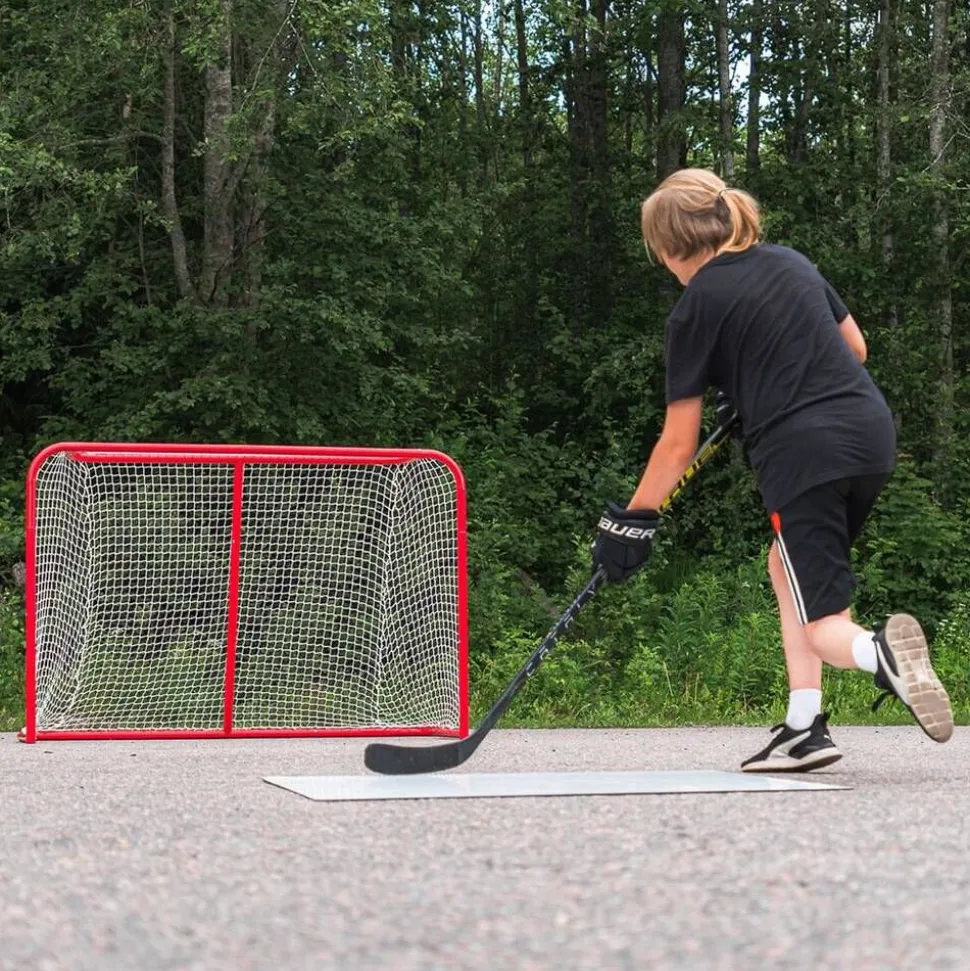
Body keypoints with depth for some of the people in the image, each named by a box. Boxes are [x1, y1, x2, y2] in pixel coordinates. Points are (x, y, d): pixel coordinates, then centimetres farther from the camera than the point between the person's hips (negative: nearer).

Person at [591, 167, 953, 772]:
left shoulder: (696, 309, -2)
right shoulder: (792, 262, 15)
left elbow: (679, 444, 0)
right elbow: (854, 346, 25)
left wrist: (632, 518, 9)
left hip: (803, 454, -7)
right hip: (872, 430, 7)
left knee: (823, 624, 1)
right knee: (788, 567, 24)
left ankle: (880, 652, -34)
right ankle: (805, 729, 18)